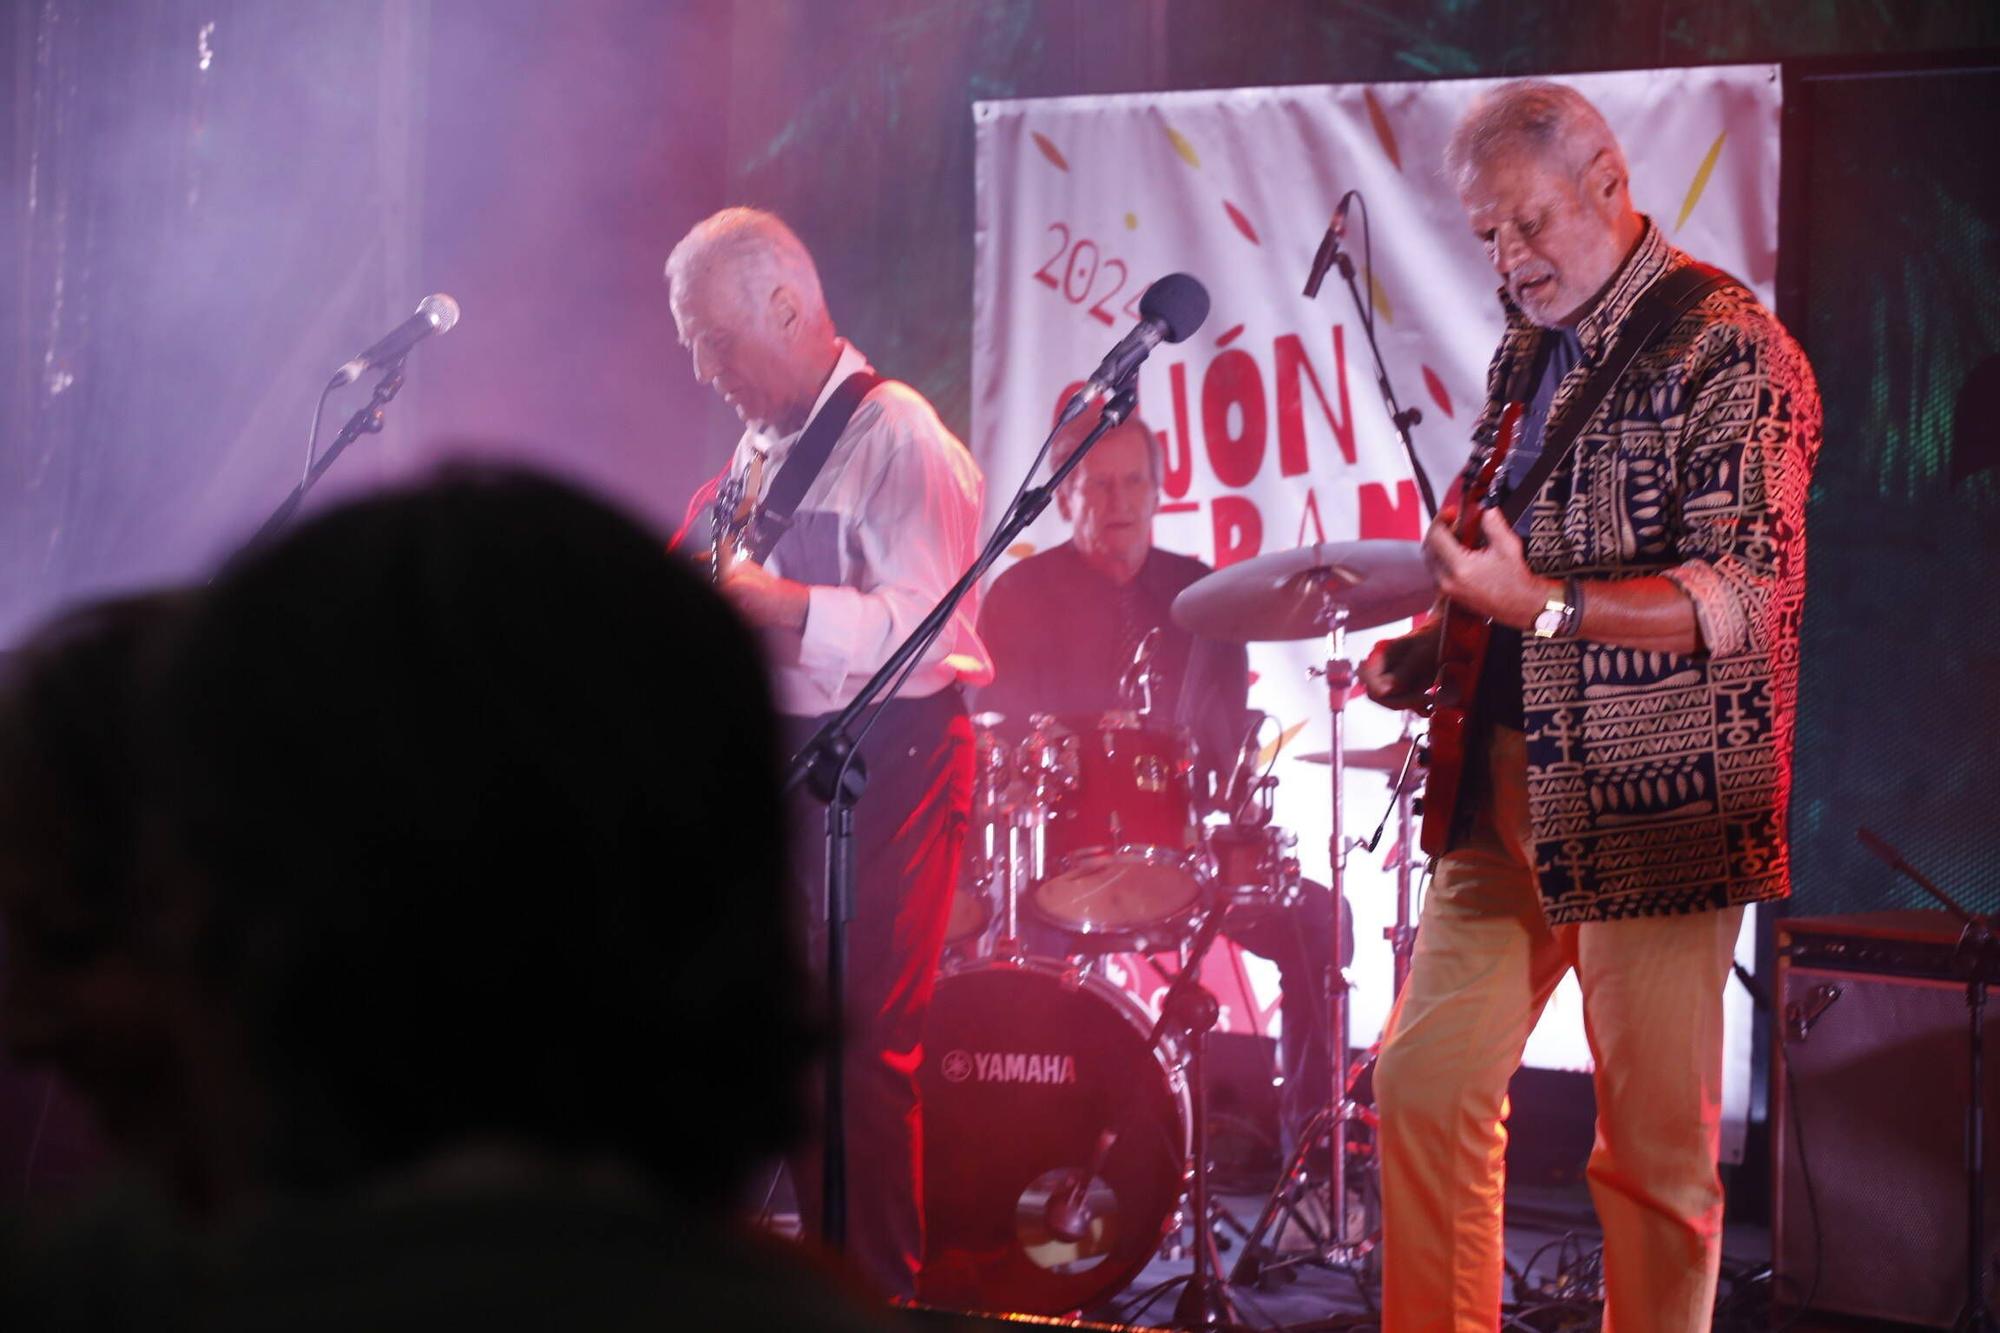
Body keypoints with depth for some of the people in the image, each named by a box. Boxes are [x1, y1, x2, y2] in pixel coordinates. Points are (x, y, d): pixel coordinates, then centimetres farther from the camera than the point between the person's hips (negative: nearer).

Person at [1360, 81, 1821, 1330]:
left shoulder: (1724, 350, -10)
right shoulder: (1527, 355, 16)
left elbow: (1746, 595, -19)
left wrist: (1542, 606, -28)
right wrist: (1430, 650, 8)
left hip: (1654, 803, -8)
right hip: (1510, 789, 8)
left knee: (1658, 1149, -3)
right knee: (1425, 1083, 5)